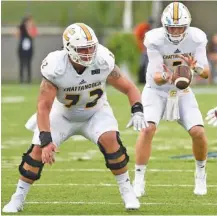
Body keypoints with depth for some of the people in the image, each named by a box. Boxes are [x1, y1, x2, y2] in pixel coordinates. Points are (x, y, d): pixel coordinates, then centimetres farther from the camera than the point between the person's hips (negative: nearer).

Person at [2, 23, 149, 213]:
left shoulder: (103, 62, -26)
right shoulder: (55, 68, -31)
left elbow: (129, 88, -14)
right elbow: (44, 107, -29)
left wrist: (137, 111, -32)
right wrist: (46, 141, -38)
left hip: (96, 112, 1)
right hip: (63, 114, -1)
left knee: (110, 140, -26)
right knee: (39, 150, -14)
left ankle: (126, 190, -9)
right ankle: (18, 199, 4)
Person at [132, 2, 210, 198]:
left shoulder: (196, 38, -16)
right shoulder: (155, 40, -23)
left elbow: (206, 72, -18)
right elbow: (156, 76, -25)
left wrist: (196, 68, -41)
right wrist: (165, 77, -48)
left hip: (183, 92, 2)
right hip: (157, 90, -2)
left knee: (198, 132, -13)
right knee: (148, 129, -24)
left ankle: (201, 175, 13)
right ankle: (139, 181, -16)